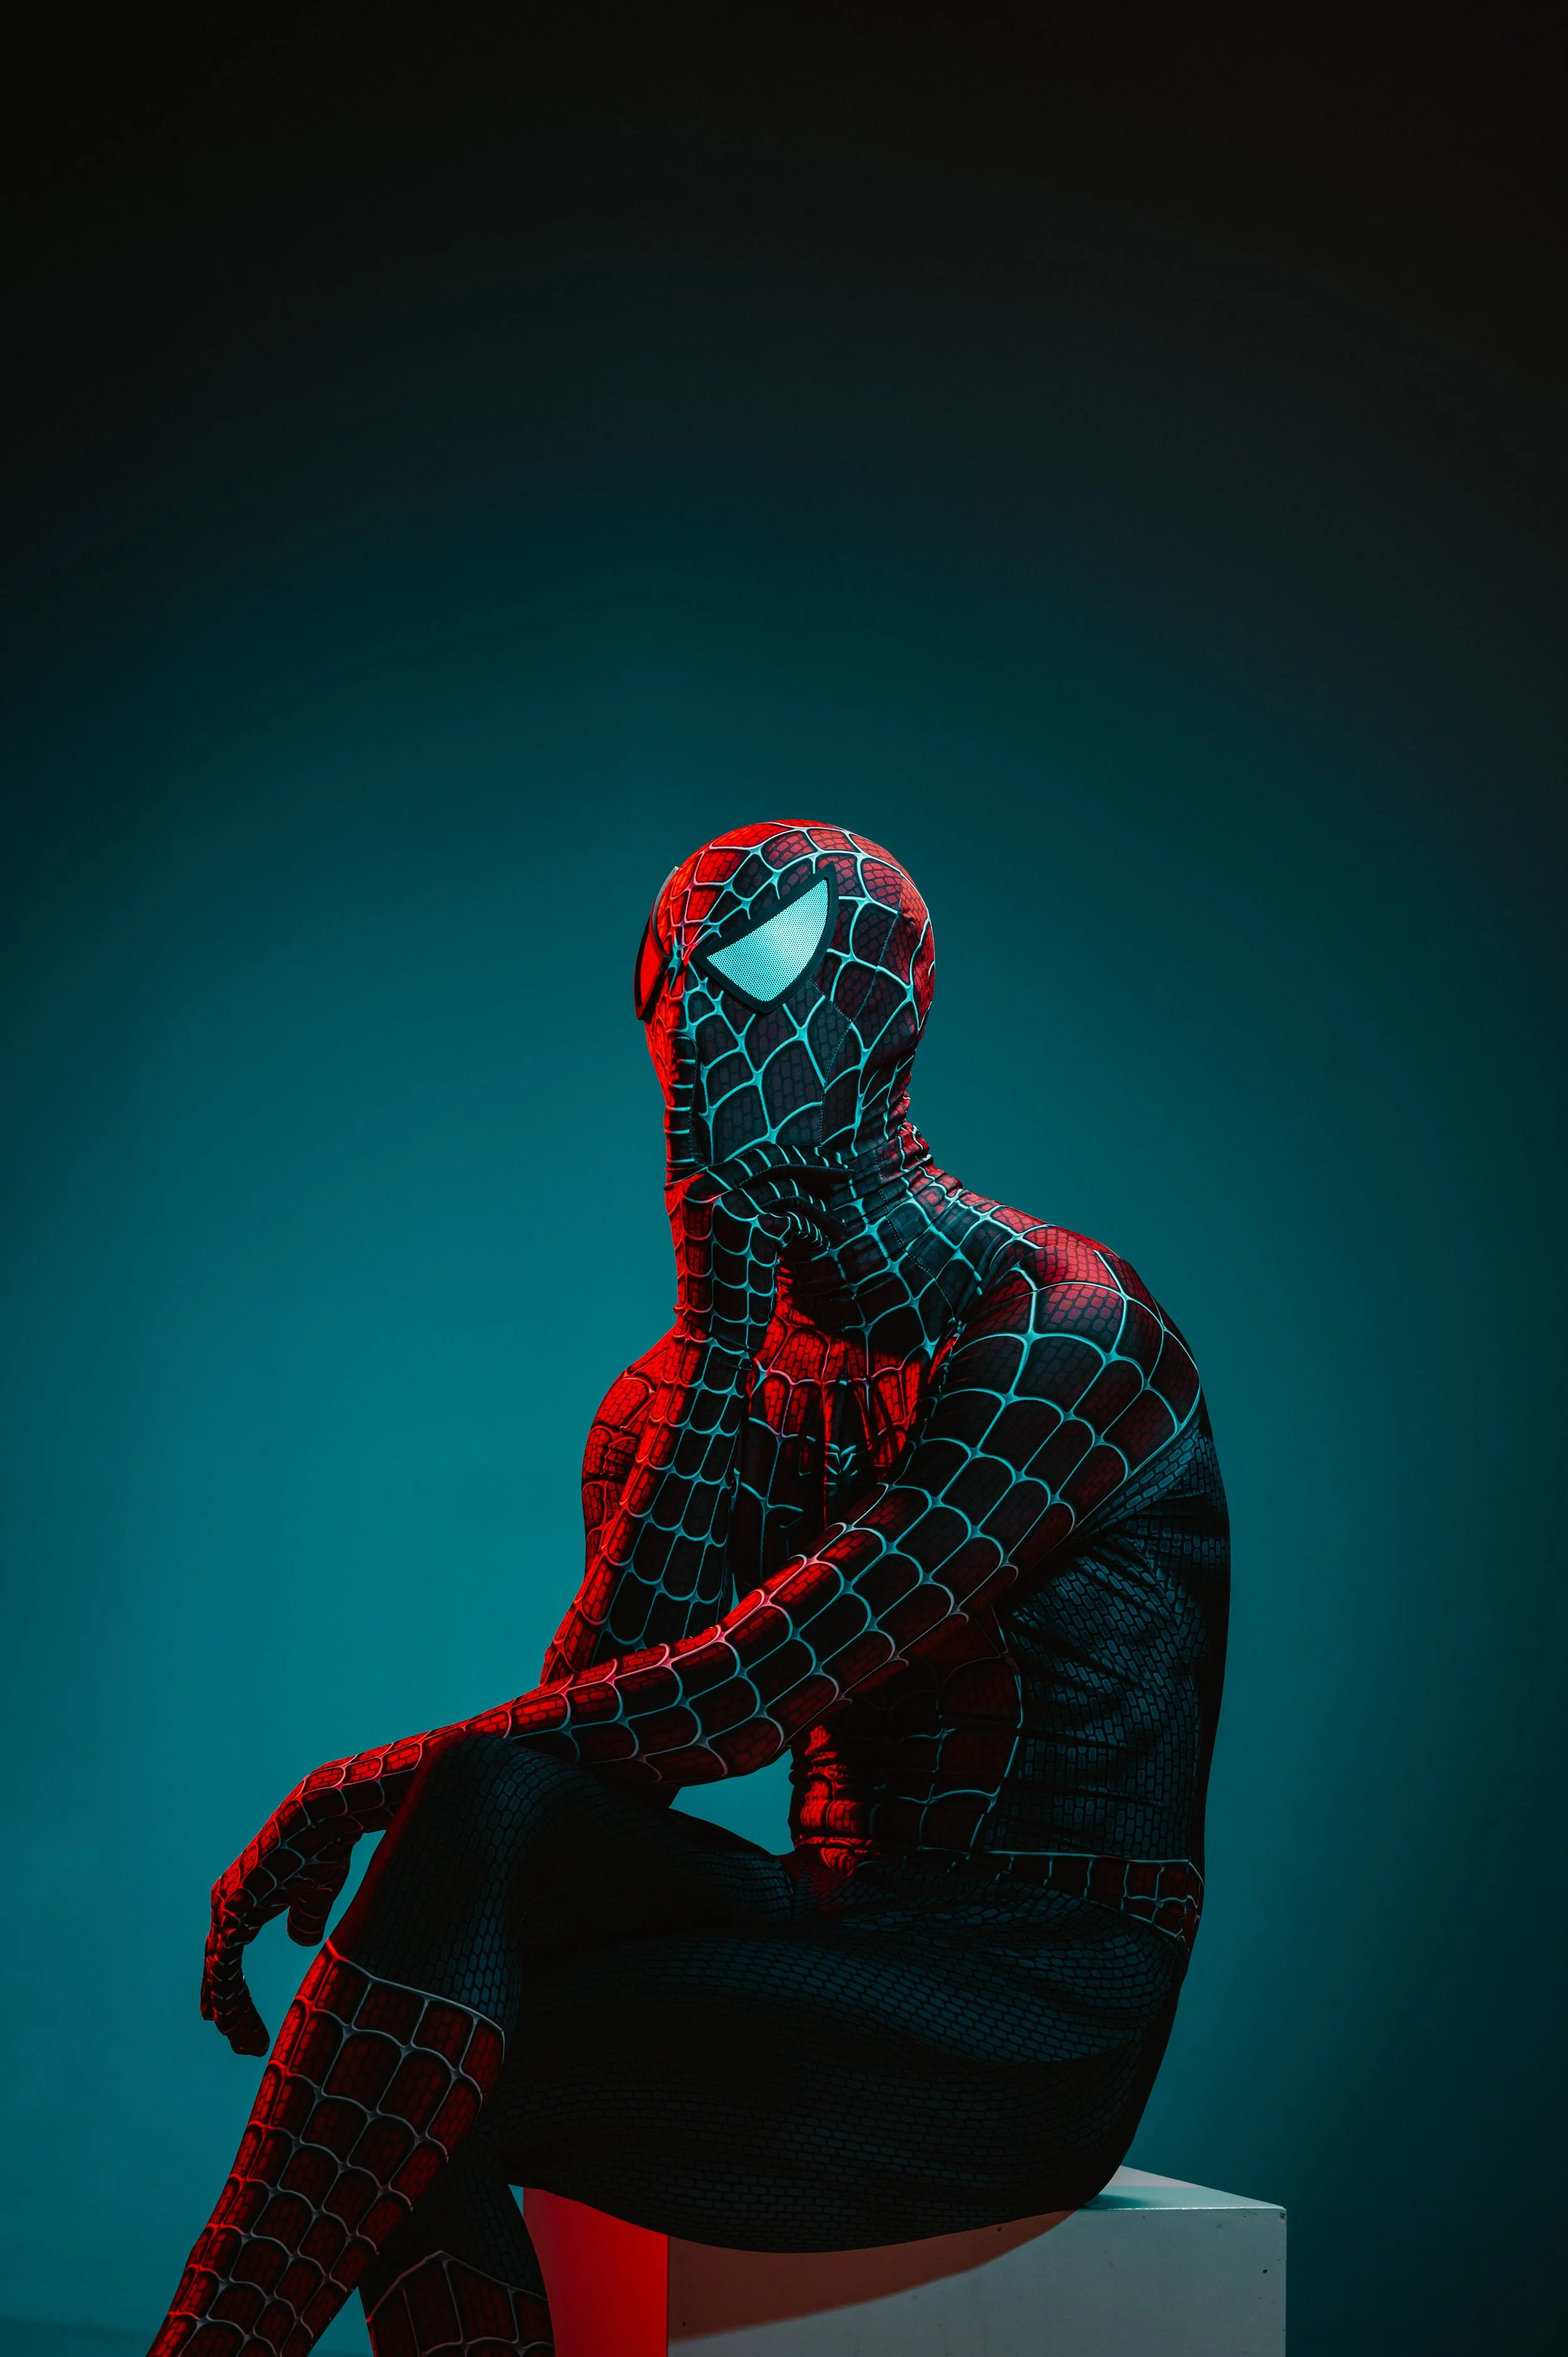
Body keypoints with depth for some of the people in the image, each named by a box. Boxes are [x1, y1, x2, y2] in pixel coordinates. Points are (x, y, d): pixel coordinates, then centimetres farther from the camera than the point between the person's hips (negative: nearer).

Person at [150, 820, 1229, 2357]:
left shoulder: (1058, 1333, -13)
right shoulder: (733, 1362, 10)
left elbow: (751, 1693, -22)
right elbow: (607, 1698, -7)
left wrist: (383, 1780, -20)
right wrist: (718, 1328, -11)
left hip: (1031, 2015, -6)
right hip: (845, 1934, 7)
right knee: (486, 1815, -23)